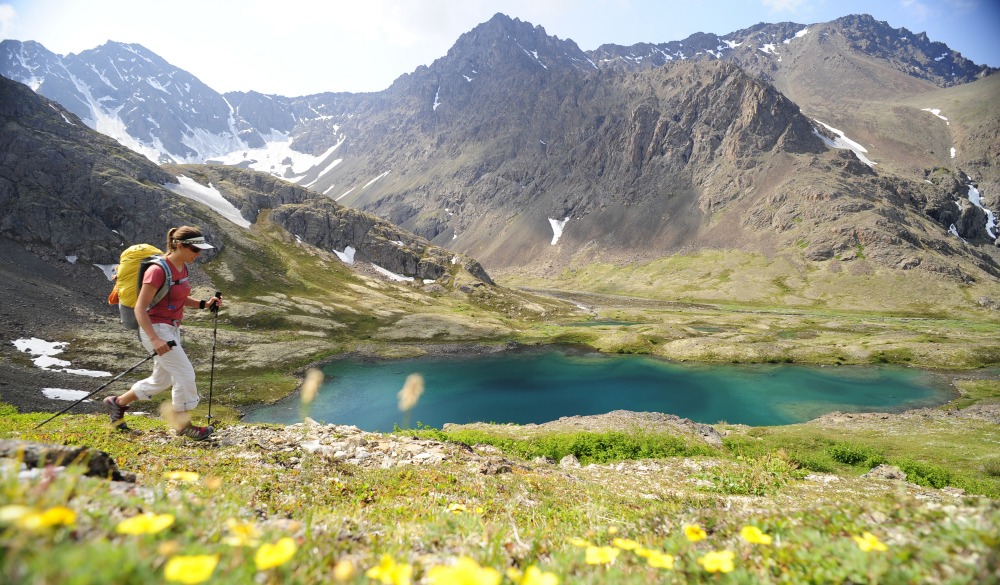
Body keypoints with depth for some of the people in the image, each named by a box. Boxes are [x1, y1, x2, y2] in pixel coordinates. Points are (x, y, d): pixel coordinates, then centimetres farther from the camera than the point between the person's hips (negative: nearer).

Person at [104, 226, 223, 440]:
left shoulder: (182, 267, 5)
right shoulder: (158, 270, -21)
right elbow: (140, 308, -20)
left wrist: (203, 304, 2)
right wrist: (154, 339, -27)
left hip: (172, 329, 9)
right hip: (156, 329, -9)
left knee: (161, 381, 19)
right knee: (185, 373, -6)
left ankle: (117, 403, 39)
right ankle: (183, 425, 9)